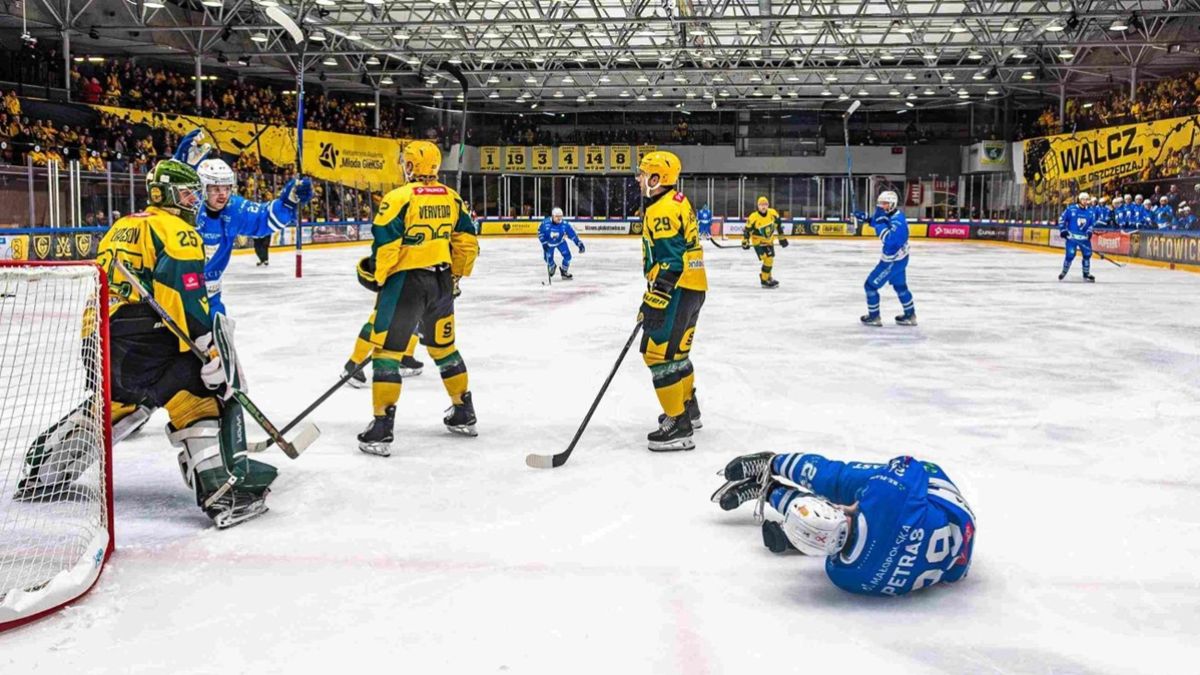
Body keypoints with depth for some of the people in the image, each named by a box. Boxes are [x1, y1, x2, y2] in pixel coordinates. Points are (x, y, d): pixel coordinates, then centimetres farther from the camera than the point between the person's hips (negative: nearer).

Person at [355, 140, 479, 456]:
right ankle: (464, 413, 30)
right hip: (441, 282, 6)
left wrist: (375, 275, 0)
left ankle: (382, 428, -4)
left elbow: (385, 245, -15)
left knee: (388, 350, -1)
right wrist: (456, 276, 21)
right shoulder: (452, 198, 6)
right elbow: (467, 242, 9)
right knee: (444, 346, 21)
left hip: (405, 280, -6)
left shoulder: (399, 198, -12)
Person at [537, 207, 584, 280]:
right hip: (548, 243, -1)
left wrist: (579, 244, -28)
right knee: (548, 258, 0)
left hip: (560, 242, 1)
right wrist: (544, 243, -20)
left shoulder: (565, 224, -29)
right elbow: (540, 232, -15)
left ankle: (564, 272, 12)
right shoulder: (545, 223, -30)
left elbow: (572, 234, -23)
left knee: (567, 256, -13)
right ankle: (552, 267, 39)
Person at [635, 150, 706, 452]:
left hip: (678, 290, -11)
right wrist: (655, 294, 28)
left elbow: (668, 264, -24)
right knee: (675, 350, 23)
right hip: (693, 287, 11)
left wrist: (652, 302, -24)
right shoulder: (677, 201, 15)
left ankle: (679, 426, -10)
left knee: (659, 351, -11)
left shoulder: (662, 211, -18)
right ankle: (688, 407, 39)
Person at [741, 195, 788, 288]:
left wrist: (782, 238, 8)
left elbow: (778, 225, 4)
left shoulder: (773, 213, -12)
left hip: (769, 241, 6)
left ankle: (767, 276, 41)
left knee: (770, 260, 17)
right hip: (758, 242, -6)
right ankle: (764, 281, -5)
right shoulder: (753, 217, -24)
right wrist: (745, 242, -14)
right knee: (767, 260, -17)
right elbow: (747, 229, -13)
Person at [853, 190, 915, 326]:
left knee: (871, 285, 0)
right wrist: (865, 218, 2)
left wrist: (880, 221, -38)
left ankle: (874, 317, 11)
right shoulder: (891, 215, -1)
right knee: (900, 286, 24)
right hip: (898, 257, 10)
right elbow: (877, 222, 17)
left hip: (893, 260, -10)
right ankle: (910, 315, 37)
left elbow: (888, 240, -41)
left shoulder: (898, 220, -30)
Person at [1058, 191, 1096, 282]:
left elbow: (1092, 223, 12)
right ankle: (1064, 272, 10)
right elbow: (1062, 219, -1)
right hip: (1071, 237, -4)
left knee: (1087, 254, 0)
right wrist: (1063, 230, -7)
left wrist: (1089, 231, -7)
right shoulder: (1071, 209, -5)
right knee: (1070, 255, -12)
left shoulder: (1090, 212, 7)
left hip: (1084, 238, 4)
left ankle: (1086, 274, 16)